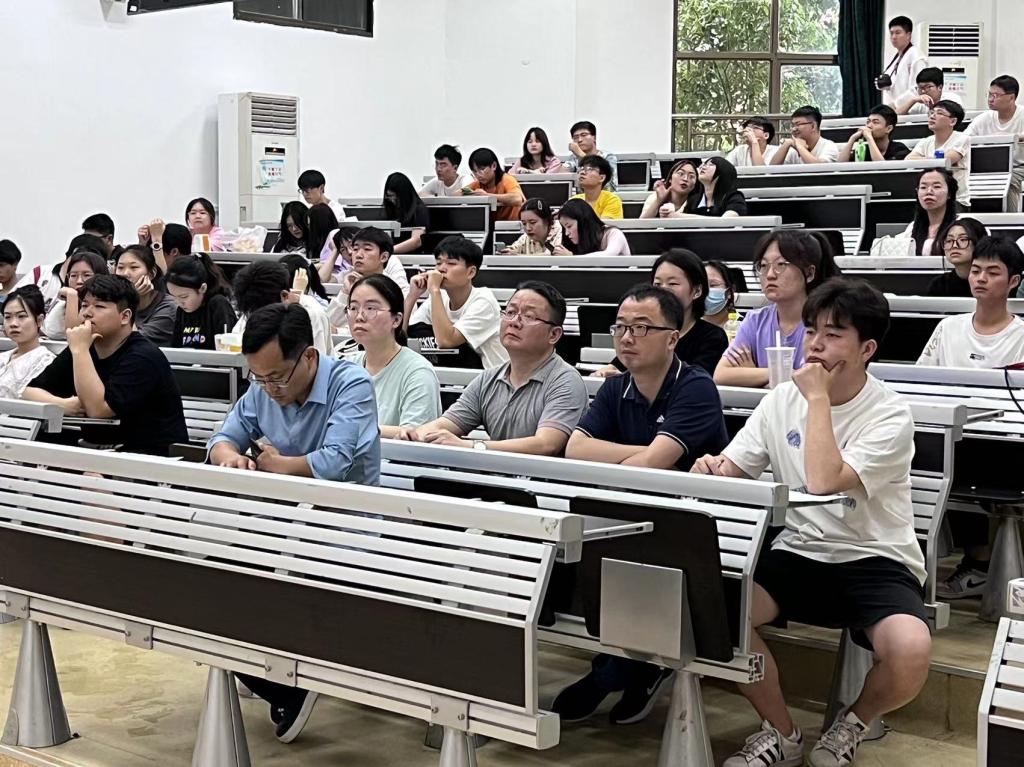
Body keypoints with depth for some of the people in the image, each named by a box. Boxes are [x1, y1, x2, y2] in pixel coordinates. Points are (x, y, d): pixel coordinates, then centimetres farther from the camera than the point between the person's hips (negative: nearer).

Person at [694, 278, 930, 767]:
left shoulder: (890, 415, -12)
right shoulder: (780, 401, 5)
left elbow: (823, 481, -26)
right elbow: (732, 471, 5)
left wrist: (817, 397, -18)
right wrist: (711, 470, -19)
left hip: (876, 562, -4)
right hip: (797, 554, 4)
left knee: (910, 651, -34)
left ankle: (854, 722, 5)